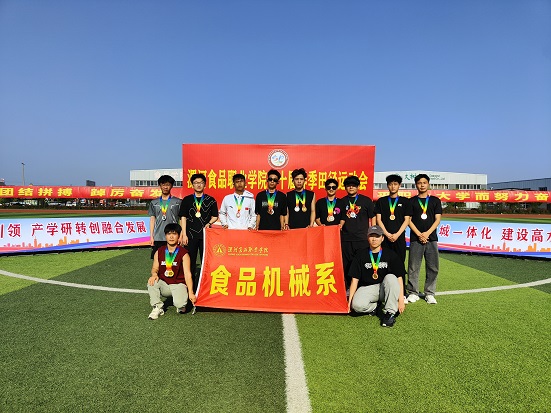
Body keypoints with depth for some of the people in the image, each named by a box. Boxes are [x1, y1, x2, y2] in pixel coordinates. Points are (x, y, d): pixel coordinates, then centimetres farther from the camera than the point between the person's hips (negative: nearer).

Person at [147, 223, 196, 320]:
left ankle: (180, 305, 12)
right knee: (151, 282, -27)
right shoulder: (159, 252, 5)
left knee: (180, 304, -28)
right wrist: (154, 274, -19)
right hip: (164, 284, 3)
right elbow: (155, 268, 8)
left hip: (178, 284, -3)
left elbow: (187, 274, -12)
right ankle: (157, 307, -8)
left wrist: (191, 293, -19)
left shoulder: (183, 253, -8)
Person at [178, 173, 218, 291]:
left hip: (205, 234, 0)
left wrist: (209, 223, -9)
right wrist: (184, 234, -2)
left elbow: (215, 216, 12)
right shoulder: (186, 200, 9)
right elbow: (183, 217, 6)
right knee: (190, 262, 4)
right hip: (190, 235, 1)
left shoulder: (211, 200, 8)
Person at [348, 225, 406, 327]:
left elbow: (399, 278, -3)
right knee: (357, 305, -30)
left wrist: (401, 299, -13)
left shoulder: (390, 254, 0)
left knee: (391, 277, -33)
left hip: (384, 287, 0)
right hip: (367, 287, 0)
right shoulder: (361, 255, 2)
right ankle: (373, 307, 5)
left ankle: (390, 313, -22)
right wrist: (350, 300, -6)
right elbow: (355, 279, 1)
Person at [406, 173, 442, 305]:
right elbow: (408, 220, 2)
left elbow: (437, 219, 4)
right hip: (415, 238, -1)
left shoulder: (435, 200, 11)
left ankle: (429, 294, 12)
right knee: (413, 267, 0)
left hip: (431, 238, 1)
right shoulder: (412, 201, 8)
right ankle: (413, 293, 9)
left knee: (433, 267, 2)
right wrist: (419, 234, -9)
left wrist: (427, 233, -9)